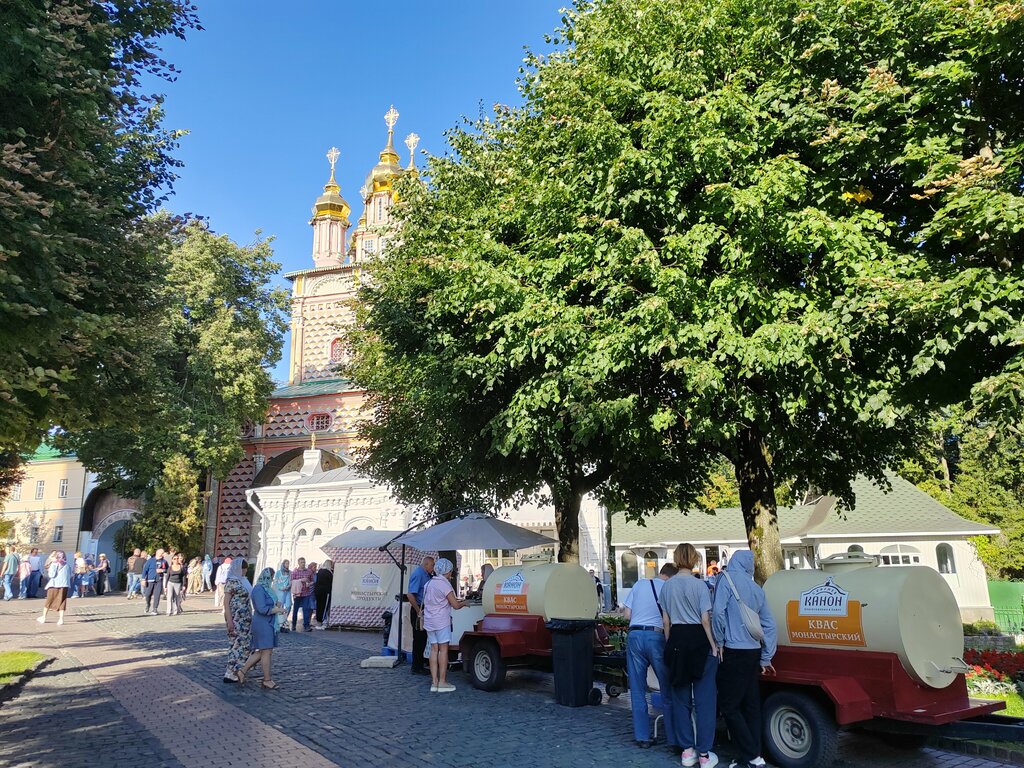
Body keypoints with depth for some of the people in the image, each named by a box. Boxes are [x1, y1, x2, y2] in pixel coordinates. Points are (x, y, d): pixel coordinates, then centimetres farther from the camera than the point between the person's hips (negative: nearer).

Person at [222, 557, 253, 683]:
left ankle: (237, 671, 18)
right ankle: (231, 674, 2)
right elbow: (226, 602, -14)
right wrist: (229, 620, -18)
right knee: (239, 644, -5)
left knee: (245, 643, 10)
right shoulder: (231, 581, -12)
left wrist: (250, 617, 20)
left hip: (245, 618, 9)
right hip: (236, 618, -9)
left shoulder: (242, 580, 13)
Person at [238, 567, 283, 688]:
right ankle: (267, 680, 6)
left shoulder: (265, 588, 13)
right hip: (262, 624, -10)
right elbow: (262, 609, -24)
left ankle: (243, 671, 21)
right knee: (266, 651, -2)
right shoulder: (259, 589, -18)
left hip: (267, 624, 10)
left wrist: (276, 605, 3)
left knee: (260, 651, 14)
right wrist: (278, 610, -14)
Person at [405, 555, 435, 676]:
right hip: (419, 611, -10)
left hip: (424, 610, 10)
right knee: (419, 639, -1)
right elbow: (410, 595, -25)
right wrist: (418, 611, -20)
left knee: (422, 639, 15)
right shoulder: (418, 574, -17)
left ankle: (419, 665, 25)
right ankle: (416, 667, 8)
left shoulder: (425, 574, 13)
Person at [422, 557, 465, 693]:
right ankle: (442, 683, 0)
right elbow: (455, 605, -12)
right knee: (443, 649, -1)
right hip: (441, 621, -7)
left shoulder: (428, 583, 13)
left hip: (429, 621, 7)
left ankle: (434, 682, 8)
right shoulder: (444, 584, -12)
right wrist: (464, 603, 8)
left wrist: (454, 600, 24)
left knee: (434, 649, 8)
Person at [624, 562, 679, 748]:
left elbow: (627, 615, 9)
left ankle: (642, 737, 15)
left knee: (638, 691, 11)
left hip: (635, 635, 3)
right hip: (657, 637, -3)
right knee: (668, 691, 10)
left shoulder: (639, 584, 11)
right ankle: (673, 738, 14)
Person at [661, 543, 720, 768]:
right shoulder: (699, 585, -9)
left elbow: (666, 620, 9)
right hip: (698, 640, -4)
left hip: (677, 640, 4)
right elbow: (705, 620, -10)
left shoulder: (667, 586, 4)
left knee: (681, 697, 14)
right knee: (704, 698, 4)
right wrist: (714, 646, -3)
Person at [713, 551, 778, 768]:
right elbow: (770, 625, 13)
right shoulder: (757, 589, 12)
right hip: (753, 653, 7)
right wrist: (766, 659, 18)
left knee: (729, 706, 0)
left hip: (734, 653, -7)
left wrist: (719, 642, -7)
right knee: (751, 705, 12)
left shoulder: (727, 578, -7)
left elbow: (718, 611, -19)